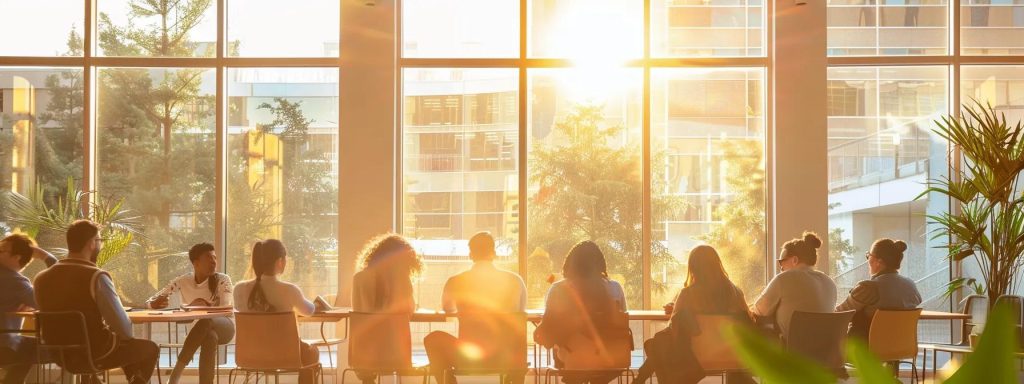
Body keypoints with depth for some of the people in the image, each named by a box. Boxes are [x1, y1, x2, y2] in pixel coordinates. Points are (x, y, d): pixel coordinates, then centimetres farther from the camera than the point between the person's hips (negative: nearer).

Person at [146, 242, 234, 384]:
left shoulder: (222, 280, -7)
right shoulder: (182, 282, -1)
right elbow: (150, 302, -2)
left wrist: (206, 306, -38)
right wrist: (155, 304, -27)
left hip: (223, 326, -1)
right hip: (197, 331, 1)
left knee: (205, 321, -38)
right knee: (209, 337, -37)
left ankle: (177, 371, -41)